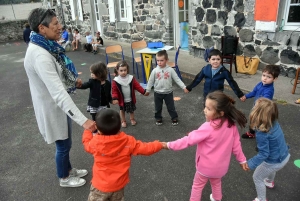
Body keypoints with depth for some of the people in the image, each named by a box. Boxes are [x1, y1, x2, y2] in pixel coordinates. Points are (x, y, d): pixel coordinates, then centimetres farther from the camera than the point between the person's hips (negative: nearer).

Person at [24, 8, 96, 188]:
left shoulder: (45, 46, 0)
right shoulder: (40, 55, -32)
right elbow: (58, 93, -40)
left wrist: (73, 79, 32)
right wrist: (83, 120, -43)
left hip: (58, 104, 9)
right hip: (52, 108, -9)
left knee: (65, 142, 25)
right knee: (63, 144, 13)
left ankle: (68, 169, 48)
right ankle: (64, 178, 38)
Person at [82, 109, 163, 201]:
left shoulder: (95, 143, -21)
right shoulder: (128, 142, -19)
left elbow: (87, 144, 2)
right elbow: (145, 148, -11)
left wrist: (88, 131, 20)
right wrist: (160, 145, 5)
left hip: (100, 185, -2)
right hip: (119, 184, 2)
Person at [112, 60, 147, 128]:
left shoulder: (131, 78, -13)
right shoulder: (115, 81, -20)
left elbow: (137, 86, -9)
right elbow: (114, 91, -15)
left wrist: (144, 92, -15)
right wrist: (115, 98, -28)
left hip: (131, 99, 2)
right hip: (122, 100, -2)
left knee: (131, 110, 22)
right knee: (122, 110, 20)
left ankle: (132, 119, 47)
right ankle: (123, 121, 41)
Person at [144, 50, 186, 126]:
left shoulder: (170, 70, -12)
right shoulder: (155, 70, -10)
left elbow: (177, 79, -9)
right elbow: (151, 81, 0)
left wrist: (184, 87, -15)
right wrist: (148, 90, 4)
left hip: (168, 92, -1)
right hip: (158, 93, 1)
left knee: (171, 107, 12)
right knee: (158, 107, 16)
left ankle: (174, 118, 32)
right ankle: (158, 118, 37)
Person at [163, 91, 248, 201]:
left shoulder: (208, 127, -32)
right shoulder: (231, 125, -14)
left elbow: (189, 139, -27)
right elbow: (236, 144, -3)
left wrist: (169, 145, -18)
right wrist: (242, 159, 13)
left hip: (206, 166, -6)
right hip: (221, 166, 6)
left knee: (197, 185, 22)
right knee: (216, 183, 34)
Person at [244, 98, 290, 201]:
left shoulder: (262, 133, -35)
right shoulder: (274, 123, -13)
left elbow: (264, 153, -29)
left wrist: (251, 164, -28)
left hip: (274, 162, -8)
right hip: (285, 156, 8)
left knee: (257, 178, 19)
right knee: (271, 169, 40)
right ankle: (270, 182, 70)